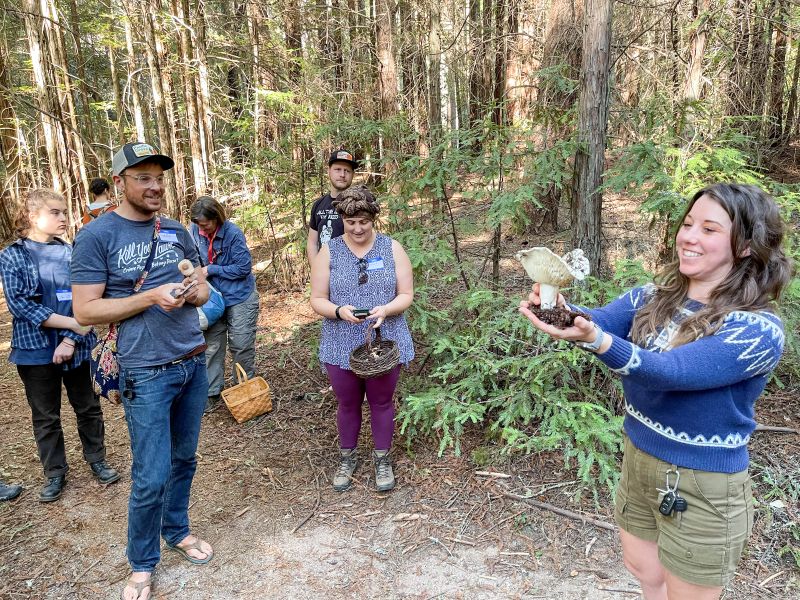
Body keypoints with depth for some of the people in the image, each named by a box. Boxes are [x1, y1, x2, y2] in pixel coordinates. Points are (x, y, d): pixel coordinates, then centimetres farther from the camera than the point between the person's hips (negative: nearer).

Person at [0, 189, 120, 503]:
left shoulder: (71, 253, 2)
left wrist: (71, 339, -14)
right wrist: (72, 323, -17)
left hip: (78, 347, 1)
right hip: (36, 350, -1)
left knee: (89, 407, 12)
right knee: (45, 416, 11)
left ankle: (97, 459, 31)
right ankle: (54, 473, 28)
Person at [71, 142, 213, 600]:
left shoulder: (177, 231, 8)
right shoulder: (96, 236, -7)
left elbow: (204, 289, 15)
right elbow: (85, 310, -10)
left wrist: (193, 292, -9)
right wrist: (151, 296, -19)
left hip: (195, 363, 5)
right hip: (147, 373, -5)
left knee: (184, 459, 16)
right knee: (151, 476, 1)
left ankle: (177, 531, 39)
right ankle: (142, 563, 24)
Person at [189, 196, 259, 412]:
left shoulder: (233, 233, -20)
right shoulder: (194, 231, -5)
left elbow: (244, 268, -18)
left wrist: (211, 270, -17)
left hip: (239, 298, -4)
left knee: (241, 346, 4)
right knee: (211, 346, 7)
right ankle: (212, 393, 18)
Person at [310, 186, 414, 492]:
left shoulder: (392, 248, -3)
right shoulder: (328, 252, -3)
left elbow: (406, 295, -3)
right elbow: (317, 300, -3)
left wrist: (386, 310, -23)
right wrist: (339, 311, -24)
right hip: (342, 347, 1)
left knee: (381, 403, 13)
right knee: (348, 404, 16)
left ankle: (382, 459, 34)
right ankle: (347, 458, 37)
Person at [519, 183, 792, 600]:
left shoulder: (758, 330, -22)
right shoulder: (653, 298, -3)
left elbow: (668, 371, -34)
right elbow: (599, 321, -18)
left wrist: (595, 340, -51)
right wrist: (561, 309, -40)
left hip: (702, 487, -5)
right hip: (638, 461, 6)